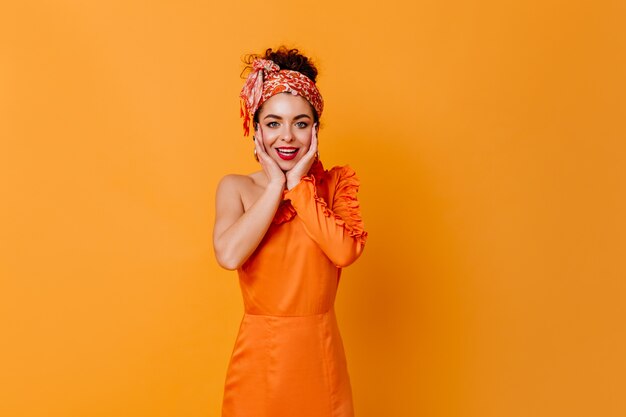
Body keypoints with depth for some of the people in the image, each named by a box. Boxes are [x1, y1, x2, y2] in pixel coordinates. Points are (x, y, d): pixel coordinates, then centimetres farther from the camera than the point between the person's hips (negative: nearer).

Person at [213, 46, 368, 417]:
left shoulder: (337, 183, -1)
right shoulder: (236, 187, -2)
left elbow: (345, 251, -18)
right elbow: (229, 255, -20)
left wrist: (299, 185, -14)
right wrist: (276, 186, -14)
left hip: (320, 354, 1)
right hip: (259, 354, 0)